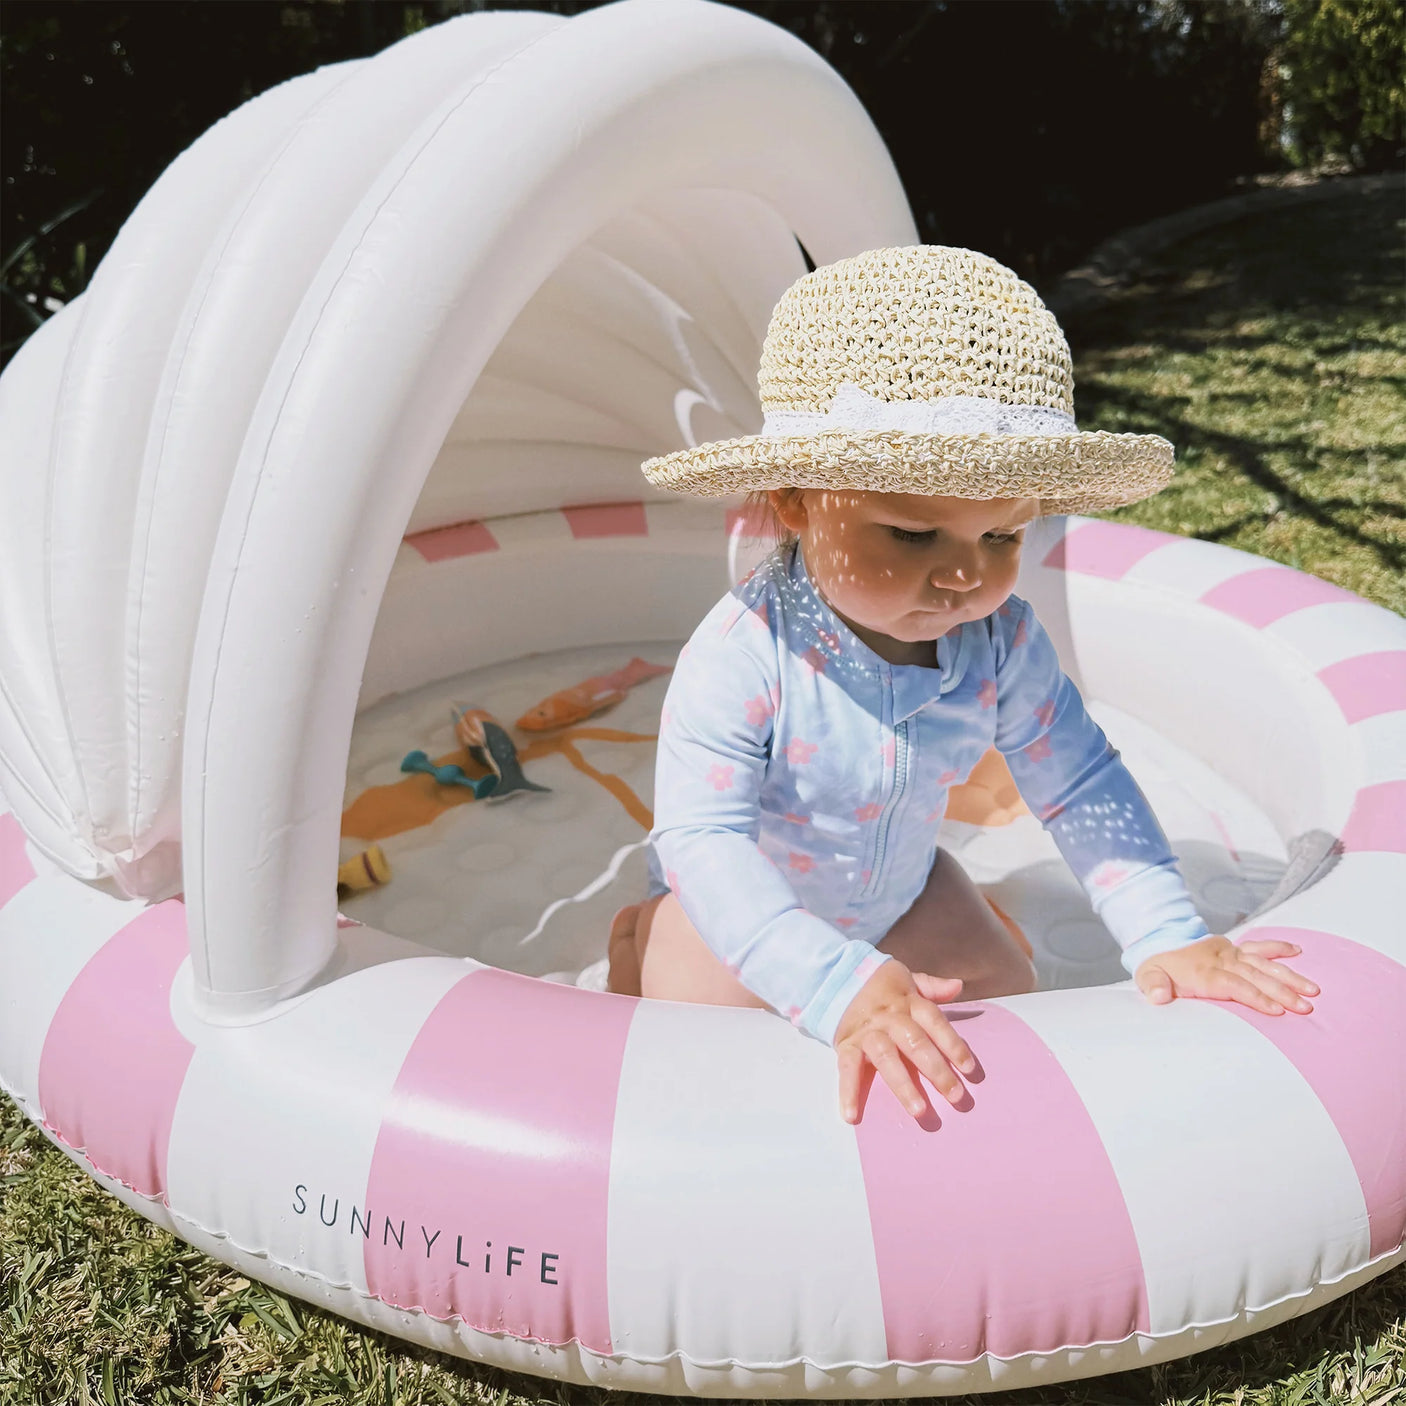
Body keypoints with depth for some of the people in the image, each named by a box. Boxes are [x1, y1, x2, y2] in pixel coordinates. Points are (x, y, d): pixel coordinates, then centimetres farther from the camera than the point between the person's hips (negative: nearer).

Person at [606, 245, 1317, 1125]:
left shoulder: (1001, 640, -25)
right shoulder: (741, 659, -41)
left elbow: (1081, 785, -18)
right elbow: (702, 843, -42)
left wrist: (1170, 936, -27)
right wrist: (837, 984, -53)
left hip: (898, 888, 5)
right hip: (746, 906, -4)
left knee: (1005, 994, 12)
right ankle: (640, 942, 27)